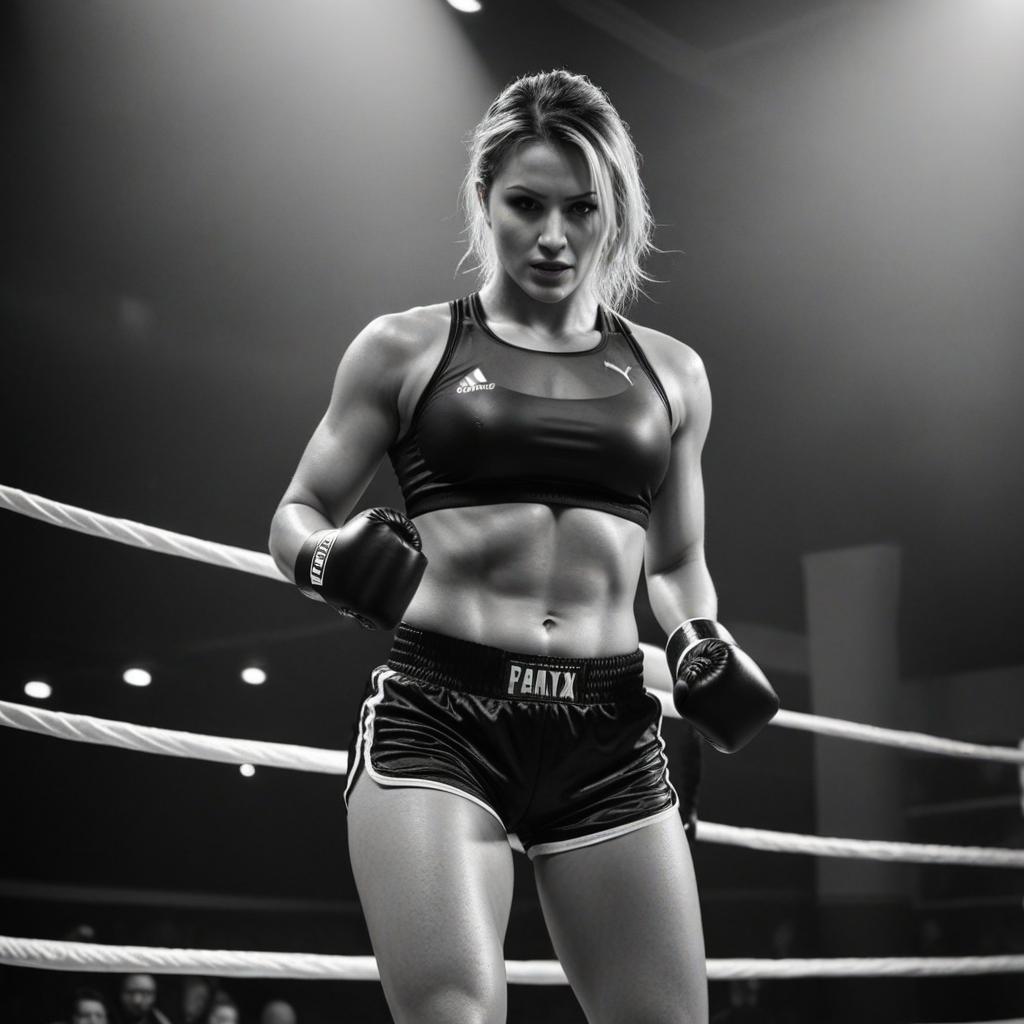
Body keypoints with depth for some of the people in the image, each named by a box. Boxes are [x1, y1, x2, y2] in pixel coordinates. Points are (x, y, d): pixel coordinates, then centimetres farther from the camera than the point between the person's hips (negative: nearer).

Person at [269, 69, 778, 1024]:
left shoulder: (669, 372, 15)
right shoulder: (405, 349, 6)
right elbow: (296, 518, 11)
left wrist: (700, 643, 4)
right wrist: (332, 559, -12)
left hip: (609, 739, 3)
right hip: (437, 715, -3)